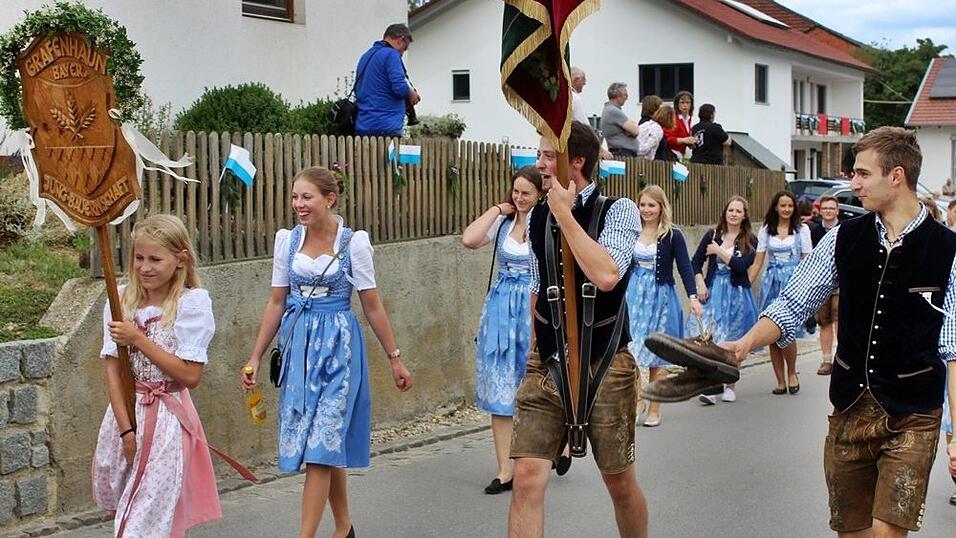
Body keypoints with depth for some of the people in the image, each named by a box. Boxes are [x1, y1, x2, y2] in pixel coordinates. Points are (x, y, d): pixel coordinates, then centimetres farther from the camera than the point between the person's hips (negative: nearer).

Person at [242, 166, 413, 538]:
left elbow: (372, 306, 0)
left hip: (337, 346, -4)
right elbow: (276, 302, 9)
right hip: (298, 345, 4)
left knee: (321, 444, -8)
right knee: (328, 444, 11)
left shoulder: (353, 242, -6)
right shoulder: (287, 240, 4)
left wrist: (394, 357, 3)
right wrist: (255, 357, 6)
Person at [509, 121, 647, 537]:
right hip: (546, 363, 4)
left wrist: (565, 215, -20)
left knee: (619, 482, 10)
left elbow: (606, 276, -27)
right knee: (527, 478, -8)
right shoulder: (537, 218, 6)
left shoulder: (618, 210, -9)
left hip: (604, 366, -3)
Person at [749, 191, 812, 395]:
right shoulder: (765, 231, 10)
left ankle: (792, 373, 9)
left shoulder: (802, 229, 6)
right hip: (771, 283, 3)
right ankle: (780, 381, 10)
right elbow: (757, 263, 10)